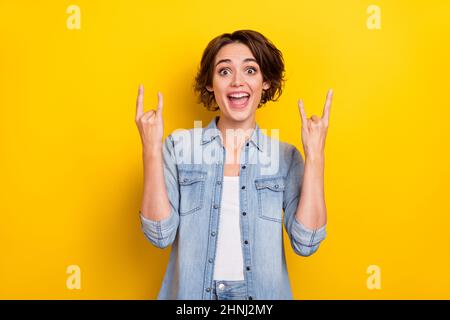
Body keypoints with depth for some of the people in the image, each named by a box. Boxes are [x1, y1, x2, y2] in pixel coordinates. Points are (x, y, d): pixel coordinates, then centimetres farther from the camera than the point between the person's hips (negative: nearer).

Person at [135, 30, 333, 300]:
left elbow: (306, 244, -14)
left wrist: (315, 155, -18)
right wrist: (152, 150, -20)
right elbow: (160, 235, -13)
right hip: (192, 291, 0)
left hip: (262, 293, 1)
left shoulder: (286, 156, -6)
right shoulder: (179, 146, -7)